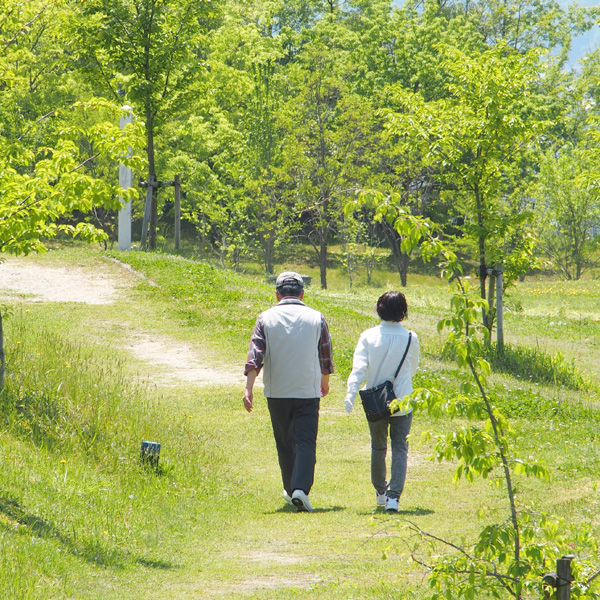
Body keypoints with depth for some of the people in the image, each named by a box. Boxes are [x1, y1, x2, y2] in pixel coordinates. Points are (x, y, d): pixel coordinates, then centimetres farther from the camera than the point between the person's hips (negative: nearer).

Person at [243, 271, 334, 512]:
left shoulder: (266, 318, -1)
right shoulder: (316, 318, 1)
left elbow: (255, 355, -10)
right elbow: (326, 357, 10)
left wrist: (249, 388, -13)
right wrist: (325, 382, 28)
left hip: (277, 392, 1)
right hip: (308, 391, -1)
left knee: (285, 443, 16)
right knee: (306, 442, -5)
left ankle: (290, 490, 27)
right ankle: (300, 488, -23)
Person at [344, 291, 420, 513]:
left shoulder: (368, 336, -7)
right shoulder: (410, 338, -6)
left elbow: (359, 368, -17)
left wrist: (350, 394, -22)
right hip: (402, 402, -1)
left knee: (378, 447, 19)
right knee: (400, 449, 1)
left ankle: (380, 492, 33)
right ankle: (393, 495, -14)